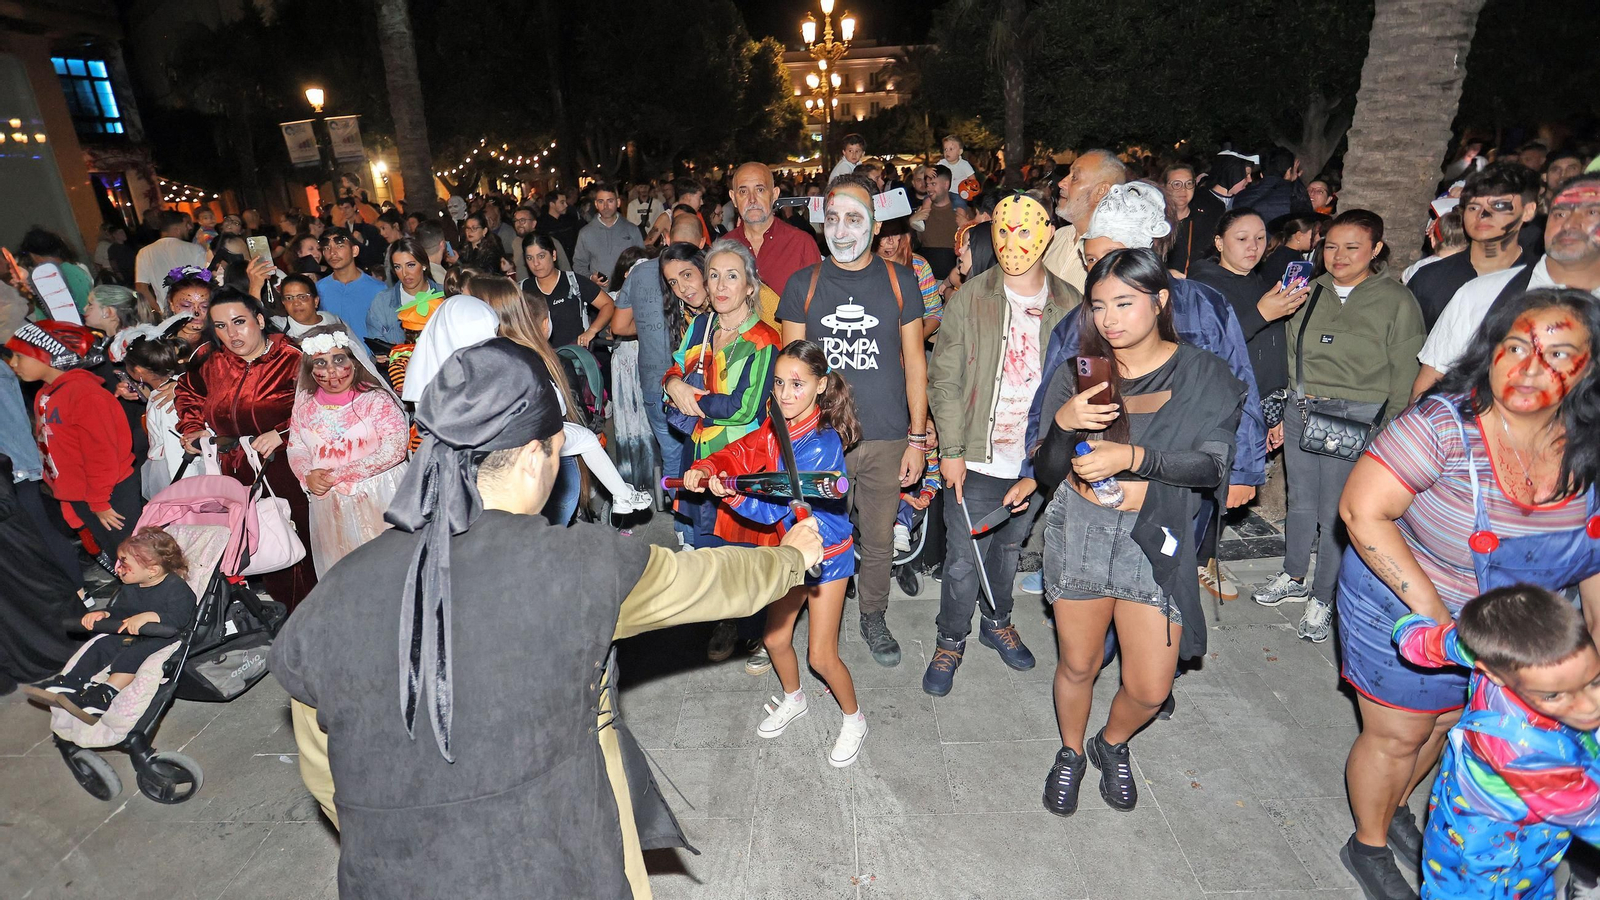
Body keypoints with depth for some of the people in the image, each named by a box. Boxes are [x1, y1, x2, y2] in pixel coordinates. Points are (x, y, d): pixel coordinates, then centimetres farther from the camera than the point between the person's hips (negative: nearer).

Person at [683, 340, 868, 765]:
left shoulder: (822, 444, -29)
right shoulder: (777, 427, -5)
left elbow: (776, 507, -29)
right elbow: (740, 454, -4)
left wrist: (729, 494, -30)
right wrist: (704, 470, -22)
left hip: (827, 553, -7)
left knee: (820, 656, 0)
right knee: (775, 639, 16)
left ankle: (854, 719, 28)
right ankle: (793, 699, 45)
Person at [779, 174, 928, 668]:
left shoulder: (898, 280, 2)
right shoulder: (803, 285, 2)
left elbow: (914, 362, 4)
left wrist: (917, 438, 0)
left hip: (885, 439, 0)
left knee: (879, 538, 13)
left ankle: (874, 619, 36)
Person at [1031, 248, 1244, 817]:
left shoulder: (1203, 375, -3)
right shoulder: (1077, 375, -1)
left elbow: (1213, 465, -13)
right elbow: (1048, 473, -3)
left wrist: (1133, 457, -26)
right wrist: (1064, 423, -23)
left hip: (1155, 539, 0)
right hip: (1078, 532, 1)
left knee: (1150, 689, 4)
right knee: (1078, 664, 14)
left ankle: (1113, 745, 39)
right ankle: (1071, 754, 44)